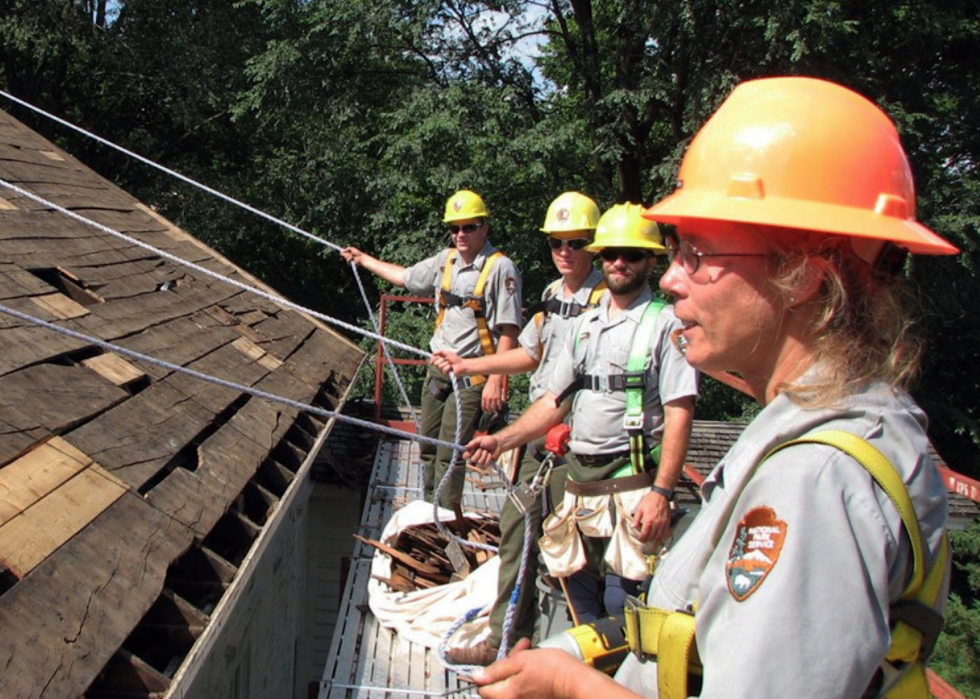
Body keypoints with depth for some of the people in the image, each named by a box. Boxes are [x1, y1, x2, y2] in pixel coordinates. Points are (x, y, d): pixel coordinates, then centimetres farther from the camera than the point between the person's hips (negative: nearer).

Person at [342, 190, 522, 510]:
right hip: (437, 369, 7)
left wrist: (496, 381, -22)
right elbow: (406, 277, 27)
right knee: (429, 446, 14)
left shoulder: (500, 268, -12)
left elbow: (508, 331, -16)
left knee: (449, 453, -10)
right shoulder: (446, 260, 9)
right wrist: (364, 260, 35)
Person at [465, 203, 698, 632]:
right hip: (578, 483, 7)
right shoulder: (586, 323, 15)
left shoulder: (666, 323, -6)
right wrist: (501, 440, 6)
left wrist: (662, 492, -20)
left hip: (632, 487, -6)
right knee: (579, 590, 14)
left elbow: (679, 414, -13)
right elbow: (556, 401, 17)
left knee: (621, 601, -7)